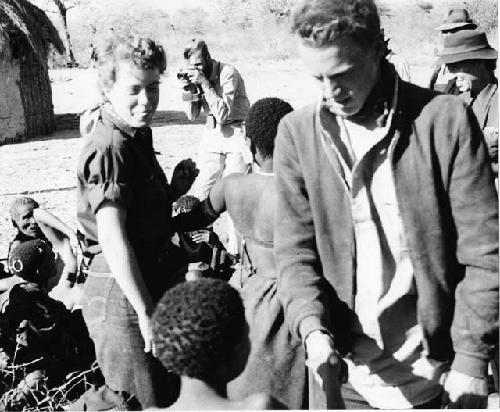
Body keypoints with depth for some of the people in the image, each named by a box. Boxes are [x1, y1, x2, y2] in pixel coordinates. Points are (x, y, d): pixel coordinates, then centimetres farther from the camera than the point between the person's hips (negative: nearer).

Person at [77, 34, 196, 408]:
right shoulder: (110, 146, -19)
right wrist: (145, 312, -23)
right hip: (122, 291, -10)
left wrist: (174, 189, 1)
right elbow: (112, 237, -24)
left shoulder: (136, 136, 10)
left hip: (149, 278, 10)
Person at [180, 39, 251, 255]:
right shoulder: (195, 76, 3)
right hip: (212, 135, 6)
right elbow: (192, 115, 6)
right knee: (200, 191, 1)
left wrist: (204, 83, -25)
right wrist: (189, 90, -11)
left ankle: (235, 249, -1)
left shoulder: (228, 73, -16)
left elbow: (223, 114, -22)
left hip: (236, 134, -6)